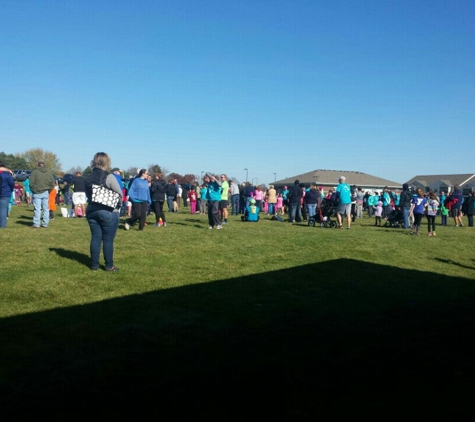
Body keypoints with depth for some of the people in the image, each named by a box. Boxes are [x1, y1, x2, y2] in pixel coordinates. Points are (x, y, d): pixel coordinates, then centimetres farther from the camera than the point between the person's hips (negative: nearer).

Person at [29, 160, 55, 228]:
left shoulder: (34, 172, -4)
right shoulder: (49, 173, 7)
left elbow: (31, 184, -7)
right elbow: (52, 184, 6)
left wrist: (33, 190, 6)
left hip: (37, 193, -3)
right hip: (46, 193, 3)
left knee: (37, 209, -2)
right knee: (46, 208, 7)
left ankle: (36, 224, -1)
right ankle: (45, 224, 10)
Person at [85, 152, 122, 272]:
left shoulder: (89, 177, 4)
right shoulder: (109, 177, -14)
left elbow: (87, 194, 10)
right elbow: (119, 194, -11)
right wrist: (118, 206, 5)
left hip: (92, 211, 5)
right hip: (108, 212, -5)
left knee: (95, 238, 11)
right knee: (108, 240, 2)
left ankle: (94, 265, 17)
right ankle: (109, 266, 9)